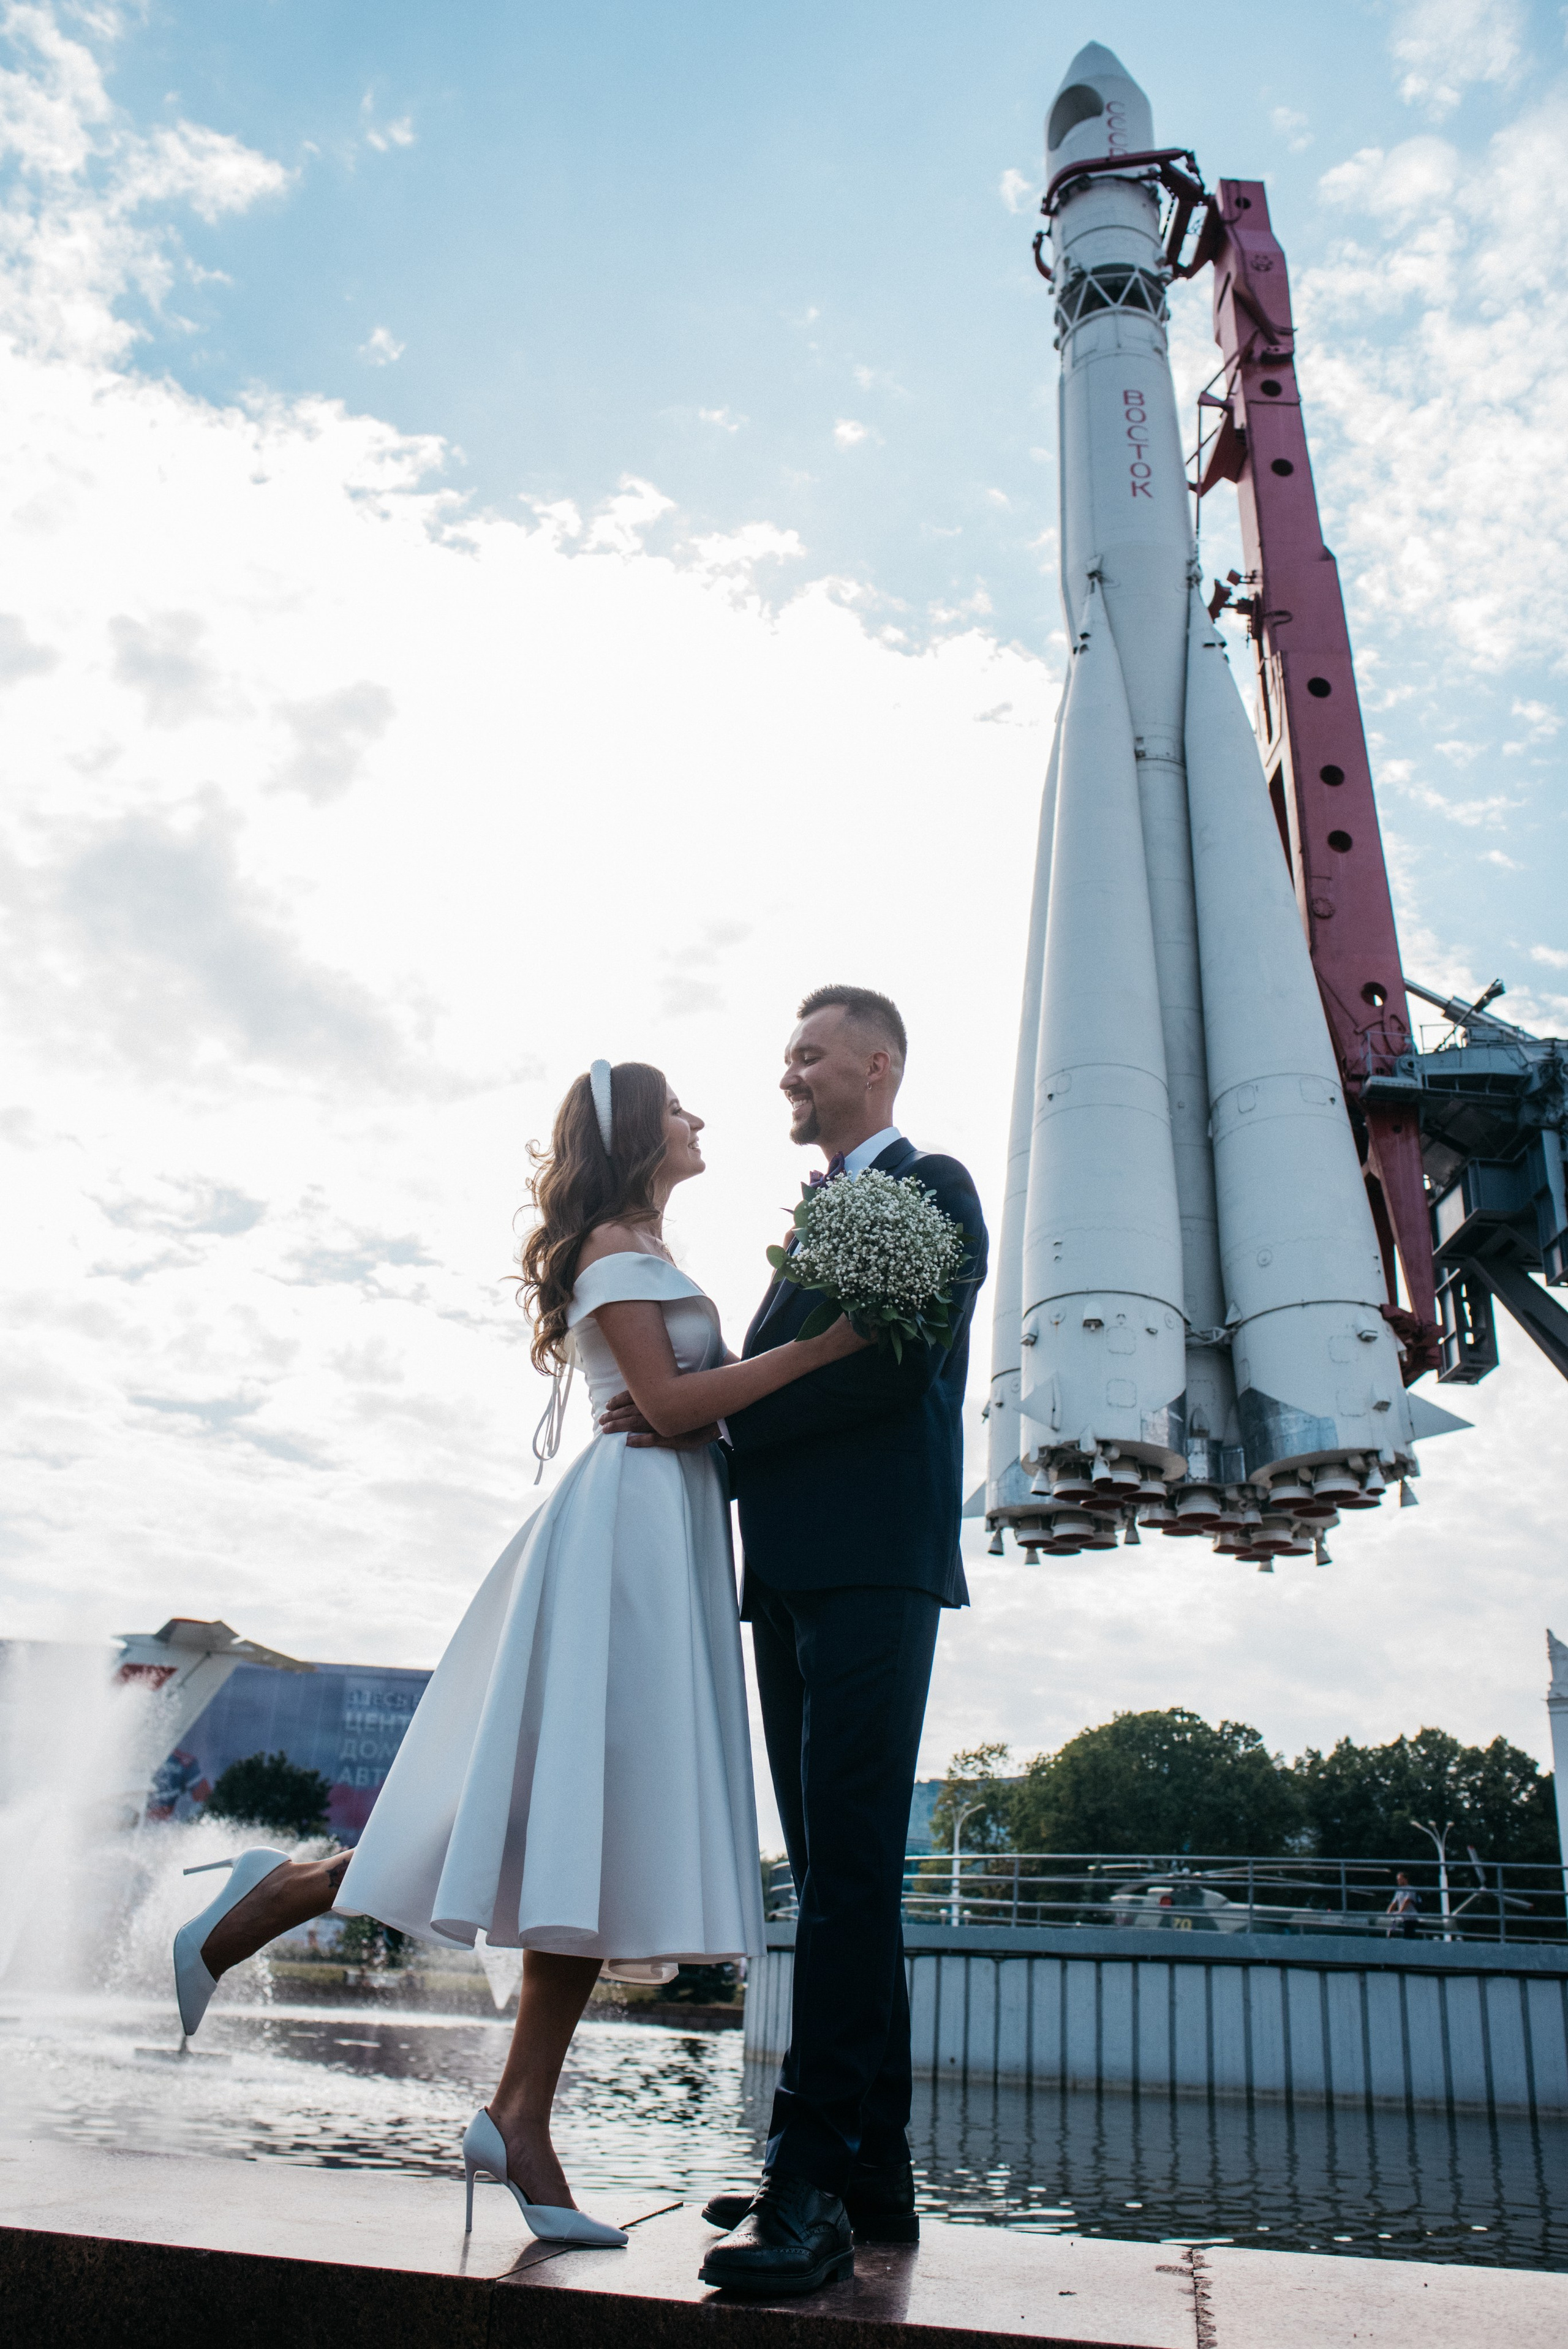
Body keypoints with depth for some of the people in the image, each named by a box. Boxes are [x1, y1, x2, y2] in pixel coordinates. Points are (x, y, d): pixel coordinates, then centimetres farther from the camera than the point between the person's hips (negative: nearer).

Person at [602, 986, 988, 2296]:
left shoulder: (931, 1187, 1)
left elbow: (892, 1362, -14)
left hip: (871, 1568, -8)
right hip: (792, 1573, 9)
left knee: (849, 1868, -10)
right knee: (836, 1873, 8)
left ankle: (813, 2178, -8)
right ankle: (871, 2176, 15)